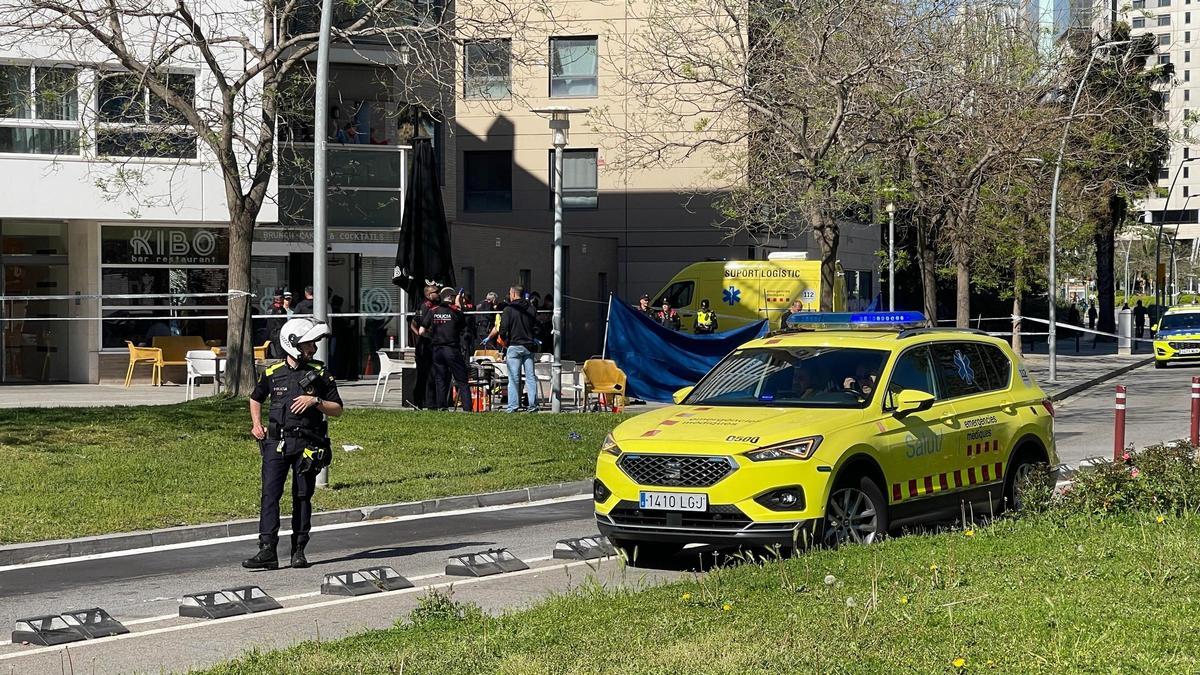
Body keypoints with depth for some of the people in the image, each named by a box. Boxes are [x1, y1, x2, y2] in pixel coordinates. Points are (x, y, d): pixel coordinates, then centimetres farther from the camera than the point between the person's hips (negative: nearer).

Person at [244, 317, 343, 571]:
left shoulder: (320, 374, 3)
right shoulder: (272, 373, 6)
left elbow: (337, 409, 4)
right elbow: (255, 399, 25)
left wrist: (315, 401, -12)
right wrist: (256, 424, 10)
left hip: (307, 444, 0)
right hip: (276, 443, 0)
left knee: (302, 497, 4)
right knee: (270, 494, -11)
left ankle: (299, 550, 14)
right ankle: (267, 551, -15)